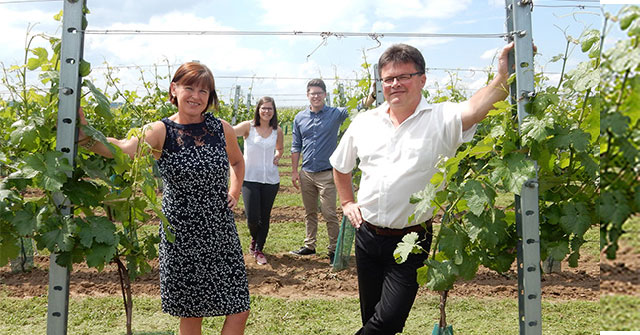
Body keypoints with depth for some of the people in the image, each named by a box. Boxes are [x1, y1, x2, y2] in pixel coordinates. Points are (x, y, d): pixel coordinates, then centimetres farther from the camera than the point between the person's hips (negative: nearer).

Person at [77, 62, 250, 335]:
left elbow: (237, 161, 21)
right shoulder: (161, 131, -9)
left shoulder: (222, 129, 0)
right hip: (181, 237, -2)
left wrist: (234, 192, 8)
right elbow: (124, 149, -30)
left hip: (222, 235, 2)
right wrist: (86, 136, -46)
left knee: (239, 311, 5)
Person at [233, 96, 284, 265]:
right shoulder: (248, 127, -5)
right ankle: (254, 238, 29)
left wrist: (277, 157, 5)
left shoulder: (277, 131, 6)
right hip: (250, 178, -3)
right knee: (252, 218, -5)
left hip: (270, 180, 3)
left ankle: (259, 249, 25)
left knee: (264, 217, 7)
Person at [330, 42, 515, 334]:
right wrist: (347, 202, 14)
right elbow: (340, 166, 20)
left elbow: (475, 108, -32)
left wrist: (502, 78, -49)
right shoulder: (364, 122, 4)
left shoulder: (441, 119, -9)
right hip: (367, 236, 4)